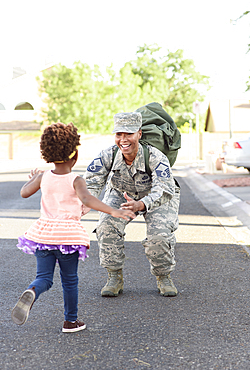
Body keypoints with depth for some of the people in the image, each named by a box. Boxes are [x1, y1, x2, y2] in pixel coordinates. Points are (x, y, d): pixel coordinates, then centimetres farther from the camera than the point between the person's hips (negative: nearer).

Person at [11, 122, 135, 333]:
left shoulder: (44, 177, 1)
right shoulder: (76, 181, -12)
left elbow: (24, 193, 15)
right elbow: (86, 200, -31)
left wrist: (33, 179, 34)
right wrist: (113, 211, -36)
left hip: (44, 232, 3)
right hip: (68, 234, -3)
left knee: (44, 278, 6)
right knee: (70, 280, 12)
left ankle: (31, 293, -28)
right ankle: (71, 321, 23)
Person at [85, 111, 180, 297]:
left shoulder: (156, 157, -37)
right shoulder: (109, 155, -27)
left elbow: (163, 190, -47)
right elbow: (91, 181, -28)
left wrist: (141, 205, -67)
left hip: (158, 198, -2)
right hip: (120, 194, 3)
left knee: (160, 235, -25)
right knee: (107, 226, -23)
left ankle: (164, 277, 4)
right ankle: (115, 278, -5)